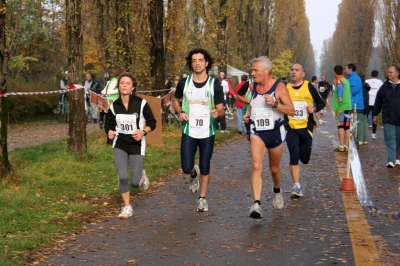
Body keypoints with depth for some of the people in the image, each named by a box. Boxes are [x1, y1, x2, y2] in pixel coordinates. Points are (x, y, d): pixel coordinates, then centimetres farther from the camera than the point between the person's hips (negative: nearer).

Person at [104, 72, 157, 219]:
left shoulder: (141, 103, -12)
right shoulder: (114, 105, -3)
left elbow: (152, 122, -4)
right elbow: (108, 124, 10)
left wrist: (143, 132, -22)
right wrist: (110, 132, -12)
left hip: (137, 145, -2)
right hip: (120, 145, 2)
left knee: (135, 182, -3)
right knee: (122, 177, -10)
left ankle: (142, 178, 37)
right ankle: (127, 207, 12)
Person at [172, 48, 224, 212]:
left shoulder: (214, 84, -7)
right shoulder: (184, 82, -3)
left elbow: (221, 110, -4)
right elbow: (175, 100, 15)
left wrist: (217, 113, -29)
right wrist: (180, 112, -6)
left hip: (207, 132, -1)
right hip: (189, 132, 1)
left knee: (205, 167, 7)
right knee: (186, 168, -3)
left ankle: (202, 199, 24)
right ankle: (194, 175, 34)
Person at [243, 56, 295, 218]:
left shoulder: (279, 87, -11)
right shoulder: (253, 86, 3)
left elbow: (292, 111, -13)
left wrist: (275, 103, -26)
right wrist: (248, 114, 5)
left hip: (275, 133, -2)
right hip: (257, 132, 2)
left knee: (274, 168, 16)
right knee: (256, 166, -18)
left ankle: (277, 190, 48)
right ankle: (256, 205, -23)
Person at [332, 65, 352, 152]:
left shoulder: (339, 81, -8)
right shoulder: (346, 81, 18)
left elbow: (340, 87, -31)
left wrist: (339, 96, -47)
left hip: (340, 106, -8)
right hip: (348, 106, 8)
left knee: (340, 126, -6)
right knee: (347, 127, 10)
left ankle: (341, 146, -7)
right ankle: (346, 146, 13)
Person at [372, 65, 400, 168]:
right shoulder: (385, 87, 6)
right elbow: (378, 102, 11)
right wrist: (375, 114, 10)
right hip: (388, 119, 0)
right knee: (390, 139, -6)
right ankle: (391, 160, -10)